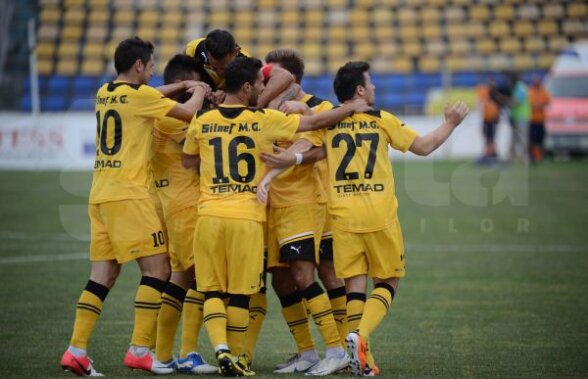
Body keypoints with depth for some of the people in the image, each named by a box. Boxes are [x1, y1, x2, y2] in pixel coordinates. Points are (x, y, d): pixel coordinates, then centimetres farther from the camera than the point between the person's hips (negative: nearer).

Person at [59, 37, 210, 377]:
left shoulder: (105, 94, 15)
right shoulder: (139, 95, -8)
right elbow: (188, 112, -4)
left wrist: (182, 85, 29)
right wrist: (198, 92, 16)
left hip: (100, 195, 8)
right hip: (127, 194, -8)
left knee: (103, 275, 7)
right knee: (157, 269, -3)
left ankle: (77, 351, 1)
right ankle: (140, 350, -7)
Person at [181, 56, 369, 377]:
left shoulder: (202, 121, 5)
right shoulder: (264, 121, -3)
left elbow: (187, 161, 20)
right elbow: (315, 122, 6)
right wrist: (352, 108, 20)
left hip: (209, 215, 2)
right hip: (247, 218, -2)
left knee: (212, 290, 8)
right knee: (239, 293, 7)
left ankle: (220, 348, -11)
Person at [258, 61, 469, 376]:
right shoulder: (382, 120, 2)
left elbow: (298, 152, -9)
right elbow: (424, 146, 10)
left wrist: (268, 175, -9)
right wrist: (450, 124, 24)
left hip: (343, 217, 2)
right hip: (380, 217, -2)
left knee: (354, 285, 5)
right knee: (387, 283, 9)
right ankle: (361, 335, -16)